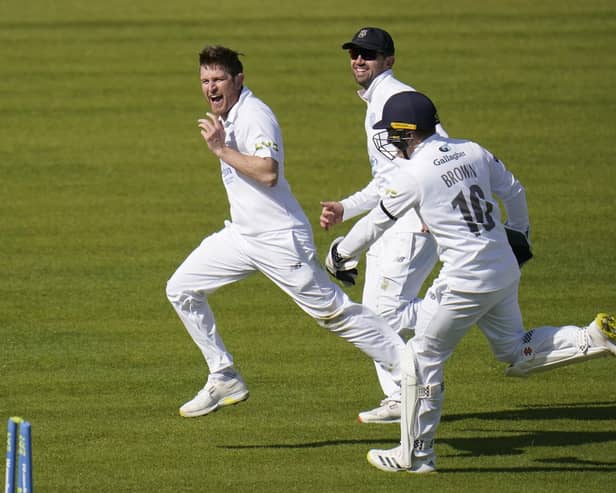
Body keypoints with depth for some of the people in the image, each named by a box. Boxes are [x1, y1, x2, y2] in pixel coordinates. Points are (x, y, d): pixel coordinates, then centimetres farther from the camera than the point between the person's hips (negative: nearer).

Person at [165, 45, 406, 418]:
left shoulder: (255, 115, -18)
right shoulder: (227, 116, 11)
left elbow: (269, 173, -31)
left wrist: (222, 150, -27)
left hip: (281, 240, -10)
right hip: (242, 234, 10)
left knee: (333, 310, -6)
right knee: (182, 289, 5)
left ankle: (409, 371, 2)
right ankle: (224, 380, 11)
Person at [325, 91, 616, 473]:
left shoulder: (414, 174, -12)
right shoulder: (473, 151, 6)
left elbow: (377, 223, -2)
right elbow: (514, 193, 15)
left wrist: (341, 253, 15)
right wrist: (519, 235, 33)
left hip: (465, 281, -7)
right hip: (506, 273, 7)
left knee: (423, 358, 6)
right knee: (518, 354, 21)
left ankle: (416, 455, 12)